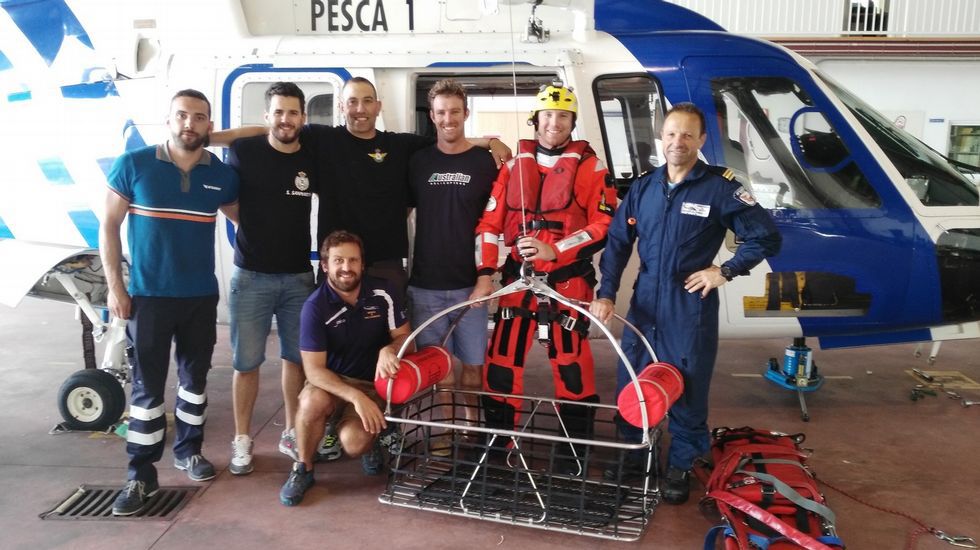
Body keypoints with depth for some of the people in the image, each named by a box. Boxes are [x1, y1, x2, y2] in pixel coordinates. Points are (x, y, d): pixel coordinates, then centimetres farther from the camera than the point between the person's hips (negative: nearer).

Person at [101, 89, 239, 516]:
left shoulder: (222, 175, 1)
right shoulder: (133, 164, -6)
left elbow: (243, 217, 17)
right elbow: (109, 227, -2)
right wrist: (114, 286, -7)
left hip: (202, 296, 3)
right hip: (148, 296, -3)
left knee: (195, 377, 14)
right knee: (147, 385, 1)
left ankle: (188, 449, 33)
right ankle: (141, 475, 11)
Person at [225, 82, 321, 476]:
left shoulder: (312, 158, 2)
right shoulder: (243, 151, -5)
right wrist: (251, 225, 2)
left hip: (299, 276, 3)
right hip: (251, 276, -2)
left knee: (296, 357, 10)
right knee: (246, 362, 3)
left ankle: (291, 434, 25)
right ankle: (242, 440, 17)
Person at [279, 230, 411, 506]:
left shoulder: (382, 293, -11)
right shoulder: (315, 306, -17)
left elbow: (404, 337, -2)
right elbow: (314, 369, -19)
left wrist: (389, 349, -28)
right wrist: (355, 396, -33)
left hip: (374, 383, 0)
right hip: (331, 381, 0)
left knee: (354, 443, -25)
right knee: (312, 401, -34)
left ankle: (370, 444, 15)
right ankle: (303, 469, -7)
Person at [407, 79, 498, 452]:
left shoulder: (485, 162, 2)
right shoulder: (418, 162, 6)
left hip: (469, 283, -1)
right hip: (425, 284, 1)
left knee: (473, 362, 6)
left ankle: (471, 423, 25)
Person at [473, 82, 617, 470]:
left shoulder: (589, 166, -1)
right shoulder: (514, 164, 9)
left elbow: (606, 224, -8)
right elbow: (490, 221, 8)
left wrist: (554, 249, -17)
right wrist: (485, 272, 0)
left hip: (568, 280, -3)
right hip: (518, 276, 3)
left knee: (571, 362, 2)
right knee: (501, 358, 5)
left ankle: (577, 449, 19)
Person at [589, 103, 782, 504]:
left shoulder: (721, 186, -6)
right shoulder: (643, 188, 7)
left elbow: (766, 237, -2)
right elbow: (618, 242, 7)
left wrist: (725, 271, -7)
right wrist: (606, 293, -3)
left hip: (692, 306, -4)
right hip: (644, 303, 4)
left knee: (688, 390, 5)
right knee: (630, 384, 10)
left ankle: (681, 467, 24)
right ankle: (630, 458, 29)